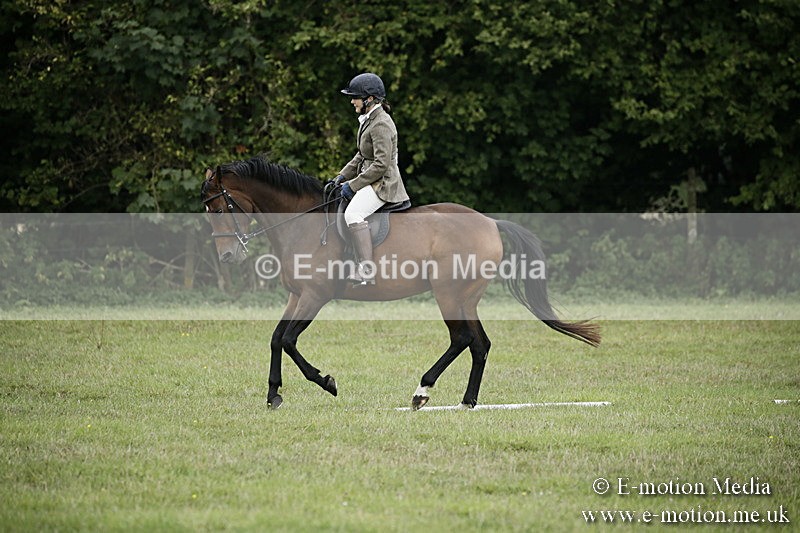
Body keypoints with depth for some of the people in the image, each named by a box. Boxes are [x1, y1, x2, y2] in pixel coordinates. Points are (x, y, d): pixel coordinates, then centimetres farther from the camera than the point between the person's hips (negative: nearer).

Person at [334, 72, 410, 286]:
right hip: (371, 181, 11)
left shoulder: (381, 124, -18)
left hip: (383, 183, -11)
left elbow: (381, 164, -23)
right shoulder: (368, 120, 14)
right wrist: (343, 176, 12)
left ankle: (367, 271, -35)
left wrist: (353, 185, -20)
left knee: (353, 213, -30)